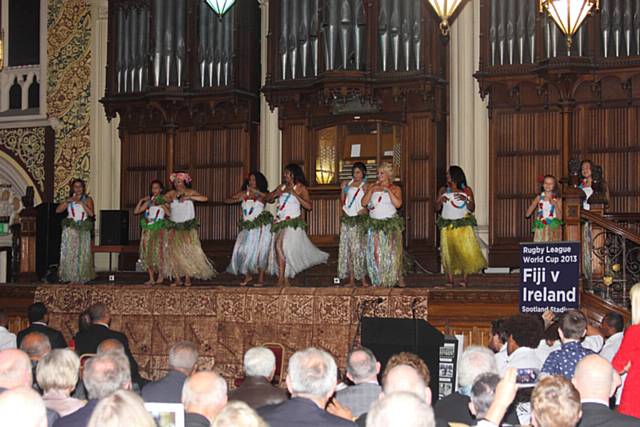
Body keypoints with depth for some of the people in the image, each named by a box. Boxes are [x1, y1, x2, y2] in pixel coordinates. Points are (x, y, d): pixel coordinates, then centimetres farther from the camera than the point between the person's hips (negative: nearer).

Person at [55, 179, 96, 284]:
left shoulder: (87, 199, 7)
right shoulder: (69, 200, 14)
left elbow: (91, 213, -6)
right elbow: (58, 210, 4)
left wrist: (82, 203, -13)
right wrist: (67, 201, -8)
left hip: (83, 231, -1)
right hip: (70, 229, 1)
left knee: (82, 254, -3)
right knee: (70, 253, -5)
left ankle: (82, 277, 3)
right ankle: (70, 276, -3)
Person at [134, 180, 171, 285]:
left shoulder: (164, 202, 6)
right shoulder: (148, 202, 14)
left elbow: (169, 214, -9)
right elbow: (136, 211, 8)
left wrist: (161, 205, -12)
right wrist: (141, 201, 0)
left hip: (159, 230, -4)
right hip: (148, 230, 4)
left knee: (159, 252, -14)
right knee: (147, 254, -1)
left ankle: (161, 277, -4)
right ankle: (151, 278, 4)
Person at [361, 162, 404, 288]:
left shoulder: (395, 189, 4)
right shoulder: (372, 186, 11)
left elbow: (398, 204, -13)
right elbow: (364, 203, 3)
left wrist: (388, 190, -15)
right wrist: (371, 190, -7)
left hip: (391, 224, -2)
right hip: (375, 224, 3)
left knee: (392, 251, -4)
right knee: (376, 252, -2)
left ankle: (398, 277, 8)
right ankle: (380, 280, 4)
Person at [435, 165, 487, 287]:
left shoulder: (466, 190, 5)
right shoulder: (444, 190, 11)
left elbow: (472, 209, 3)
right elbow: (437, 208, 11)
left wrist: (466, 200, -14)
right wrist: (440, 201, -9)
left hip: (463, 225, -2)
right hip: (447, 225, 2)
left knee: (465, 251, -10)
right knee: (448, 252, -3)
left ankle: (464, 279, -6)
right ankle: (450, 280, -1)